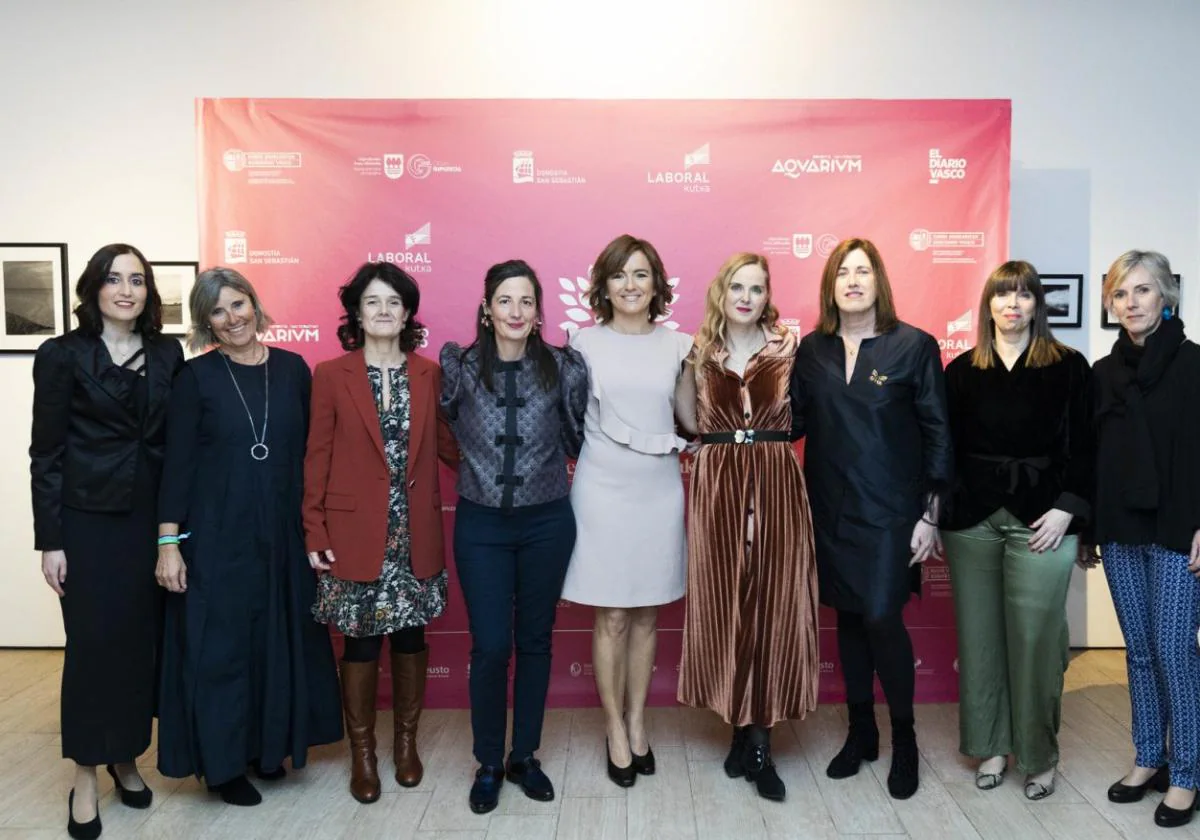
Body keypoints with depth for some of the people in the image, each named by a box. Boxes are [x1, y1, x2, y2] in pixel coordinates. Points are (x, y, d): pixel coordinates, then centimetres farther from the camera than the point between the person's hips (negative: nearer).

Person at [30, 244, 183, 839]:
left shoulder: (167, 355, 6)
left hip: (150, 517, 3)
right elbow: (46, 452, -3)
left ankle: (127, 758, 27)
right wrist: (49, 540, -7)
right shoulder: (63, 355, -2)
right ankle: (86, 776, 17)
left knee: (140, 641, 9)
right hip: (87, 519, -3)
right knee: (92, 642, 2)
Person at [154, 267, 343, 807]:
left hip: (284, 531, 3)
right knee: (219, 645, 5)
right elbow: (178, 463, -6)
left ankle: (269, 745, 30)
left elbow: (310, 452, 6)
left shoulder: (292, 368, 3)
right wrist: (168, 542, -10)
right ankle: (222, 761, 22)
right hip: (217, 534, -3)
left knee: (281, 639, 12)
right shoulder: (196, 377, -4)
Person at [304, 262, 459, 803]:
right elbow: (317, 460, -2)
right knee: (360, 642, 6)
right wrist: (314, 534, -6)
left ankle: (407, 742, 31)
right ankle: (362, 752, 25)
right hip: (354, 534, -2)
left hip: (415, 535, 2)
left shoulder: (430, 375, 4)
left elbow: (450, 445, 8)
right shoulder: (332, 375, -2)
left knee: (410, 638, 12)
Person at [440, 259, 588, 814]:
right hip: (481, 525, -1)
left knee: (535, 642, 13)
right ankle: (488, 764, 25)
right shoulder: (459, 367, -5)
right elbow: (447, 433, 9)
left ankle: (524, 757, 31)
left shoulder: (563, 368, -5)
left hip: (546, 523, 1)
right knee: (490, 647, 3)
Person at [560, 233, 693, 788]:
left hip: (660, 491, 2)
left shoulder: (679, 346, 3)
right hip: (602, 491, -2)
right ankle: (616, 731, 21)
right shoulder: (584, 344, -1)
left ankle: (637, 722, 29)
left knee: (647, 615, 12)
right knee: (611, 617, 5)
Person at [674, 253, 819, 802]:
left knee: (773, 601, -1)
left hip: (776, 482, -1)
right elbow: (691, 422, 5)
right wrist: (679, 364, -2)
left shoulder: (787, 348, 5)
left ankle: (758, 741, 9)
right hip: (716, 482, 1)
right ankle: (743, 730, 19)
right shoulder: (699, 351, 7)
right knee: (724, 601, 3)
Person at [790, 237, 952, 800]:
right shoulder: (812, 349, 5)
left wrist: (930, 513, -6)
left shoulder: (914, 346, -4)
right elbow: (797, 422, 6)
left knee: (882, 619, -7)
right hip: (830, 510, 4)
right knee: (848, 617, 12)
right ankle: (861, 732, 29)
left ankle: (904, 739, 17)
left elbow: (938, 433, -4)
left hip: (890, 511, -3)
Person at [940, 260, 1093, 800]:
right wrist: (941, 510, 1)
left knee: (1035, 639, 1)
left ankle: (1039, 756, 18)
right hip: (972, 519, 2)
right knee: (979, 635, 7)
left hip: (1041, 521, -2)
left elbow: (1084, 448, 0)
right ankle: (991, 747, 22)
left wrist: (1068, 509, -10)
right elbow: (946, 446, 7)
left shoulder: (1069, 368, 3)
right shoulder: (962, 371, 7)